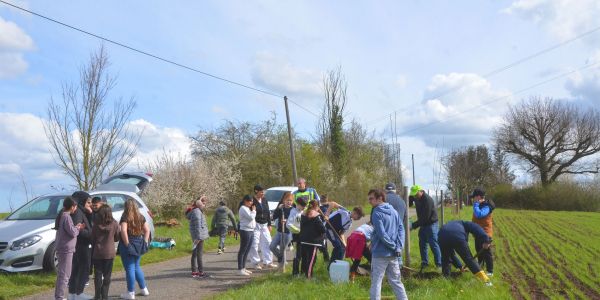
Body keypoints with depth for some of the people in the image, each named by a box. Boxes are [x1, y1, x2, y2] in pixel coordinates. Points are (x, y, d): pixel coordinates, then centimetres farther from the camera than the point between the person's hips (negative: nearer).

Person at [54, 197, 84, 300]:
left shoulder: (62, 215, 12)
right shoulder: (66, 217, -18)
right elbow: (72, 233, -20)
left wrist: (77, 227, 6)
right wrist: (78, 228, -1)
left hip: (62, 248, 10)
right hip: (66, 249, -10)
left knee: (61, 273, 17)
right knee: (65, 274, -6)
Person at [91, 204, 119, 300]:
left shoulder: (96, 224, -7)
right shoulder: (114, 224, -9)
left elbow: (92, 239, 1)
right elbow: (117, 238, 1)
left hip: (97, 252, 0)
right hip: (110, 253, 0)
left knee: (98, 274, 10)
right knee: (107, 275, 8)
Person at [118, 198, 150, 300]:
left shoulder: (125, 217, -11)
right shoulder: (141, 217, 6)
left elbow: (123, 231, -24)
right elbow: (147, 230, 8)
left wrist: (127, 243, -17)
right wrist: (144, 242, 9)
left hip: (128, 245, -6)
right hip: (138, 245, 6)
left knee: (130, 268, 2)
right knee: (137, 267, 20)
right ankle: (144, 289, 23)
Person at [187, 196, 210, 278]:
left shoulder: (195, 211, 12)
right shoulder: (197, 212, -18)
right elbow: (198, 225, -22)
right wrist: (199, 237, -24)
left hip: (197, 236, 10)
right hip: (199, 235, -10)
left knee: (195, 253, 13)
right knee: (199, 254, -4)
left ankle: (194, 271, 20)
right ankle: (201, 272, 2)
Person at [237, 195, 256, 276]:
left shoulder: (248, 208, 19)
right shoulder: (243, 208, -12)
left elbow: (252, 218, 18)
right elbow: (251, 217, -20)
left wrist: (253, 210, 7)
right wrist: (254, 210, -5)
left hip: (251, 231, 10)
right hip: (245, 231, -10)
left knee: (247, 251, 13)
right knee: (242, 251, -5)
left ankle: (243, 268, 19)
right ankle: (240, 269, -1)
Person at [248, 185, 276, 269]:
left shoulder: (264, 201, 12)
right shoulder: (252, 201, -10)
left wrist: (269, 224, 15)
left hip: (264, 225, 7)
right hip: (255, 225, -7)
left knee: (267, 242, 7)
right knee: (254, 244, -3)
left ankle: (268, 261, 16)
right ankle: (255, 263, 8)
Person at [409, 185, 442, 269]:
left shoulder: (427, 200, -25)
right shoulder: (416, 198, 1)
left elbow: (425, 218, -27)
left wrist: (413, 225, -28)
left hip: (431, 224, -8)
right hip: (423, 224, 8)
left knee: (433, 244, -7)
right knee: (422, 244, 10)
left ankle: (439, 263, 0)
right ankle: (424, 262, 20)